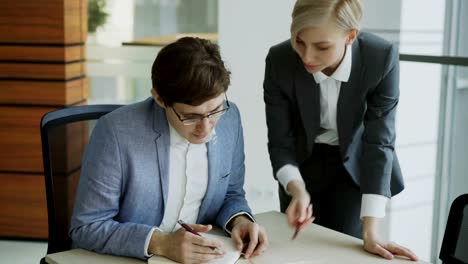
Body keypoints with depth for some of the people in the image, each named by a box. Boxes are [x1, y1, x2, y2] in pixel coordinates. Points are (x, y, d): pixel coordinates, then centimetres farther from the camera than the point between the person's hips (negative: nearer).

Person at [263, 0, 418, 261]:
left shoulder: (382, 58, -29)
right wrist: (296, 189, -37)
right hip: (303, 162, 1)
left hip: (354, 164, -1)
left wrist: (370, 232, -32)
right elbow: (280, 143, -17)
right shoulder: (279, 61, -26)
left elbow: (379, 141, -27)